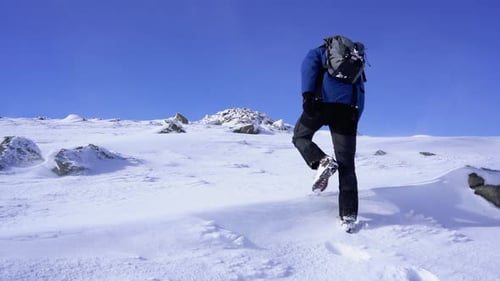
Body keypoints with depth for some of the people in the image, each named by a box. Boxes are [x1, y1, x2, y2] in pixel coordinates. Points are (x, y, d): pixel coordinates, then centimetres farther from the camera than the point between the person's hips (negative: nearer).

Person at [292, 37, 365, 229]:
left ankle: (322, 162, -10)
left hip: (323, 100, -3)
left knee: (300, 136, 21)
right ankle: (349, 215, -8)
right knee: (346, 164, 4)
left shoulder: (318, 52, 25)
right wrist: (355, 119, 17)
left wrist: (308, 94, -13)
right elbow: (361, 93, 24)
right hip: (350, 108, 3)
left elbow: (308, 67, 0)